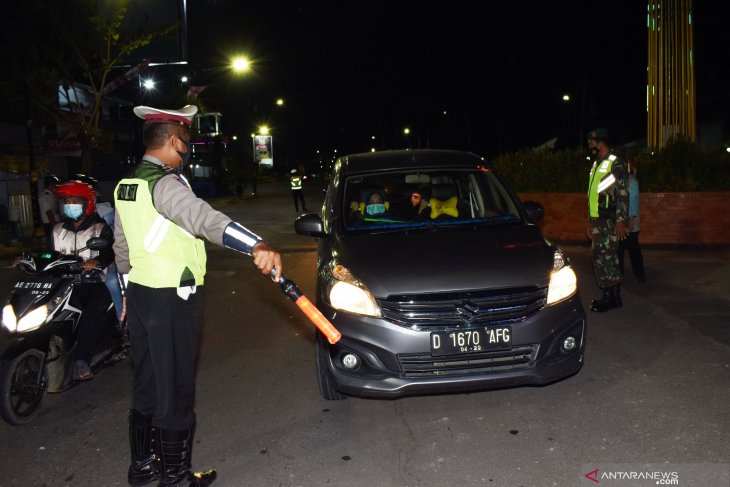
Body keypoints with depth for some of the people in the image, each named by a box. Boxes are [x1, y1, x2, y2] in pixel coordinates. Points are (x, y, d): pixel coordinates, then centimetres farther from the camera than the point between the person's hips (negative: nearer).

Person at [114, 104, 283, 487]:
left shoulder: (126, 186, 10)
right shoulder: (165, 183, -18)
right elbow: (203, 218, -39)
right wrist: (256, 246, -53)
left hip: (139, 294, 9)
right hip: (172, 301, -9)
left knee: (146, 385, 19)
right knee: (175, 390, 3)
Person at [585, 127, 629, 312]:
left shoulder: (616, 163, -9)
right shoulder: (596, 165, 18)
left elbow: (623, 194, -15)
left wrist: (621, 221, -20)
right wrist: (590, 223, 20)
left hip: (609, 221, -9)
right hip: (597, 221, 9)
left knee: (603, 258, -9)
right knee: (607, 258, 11)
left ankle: (610, 298, -1)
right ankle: (614, 296, 18)